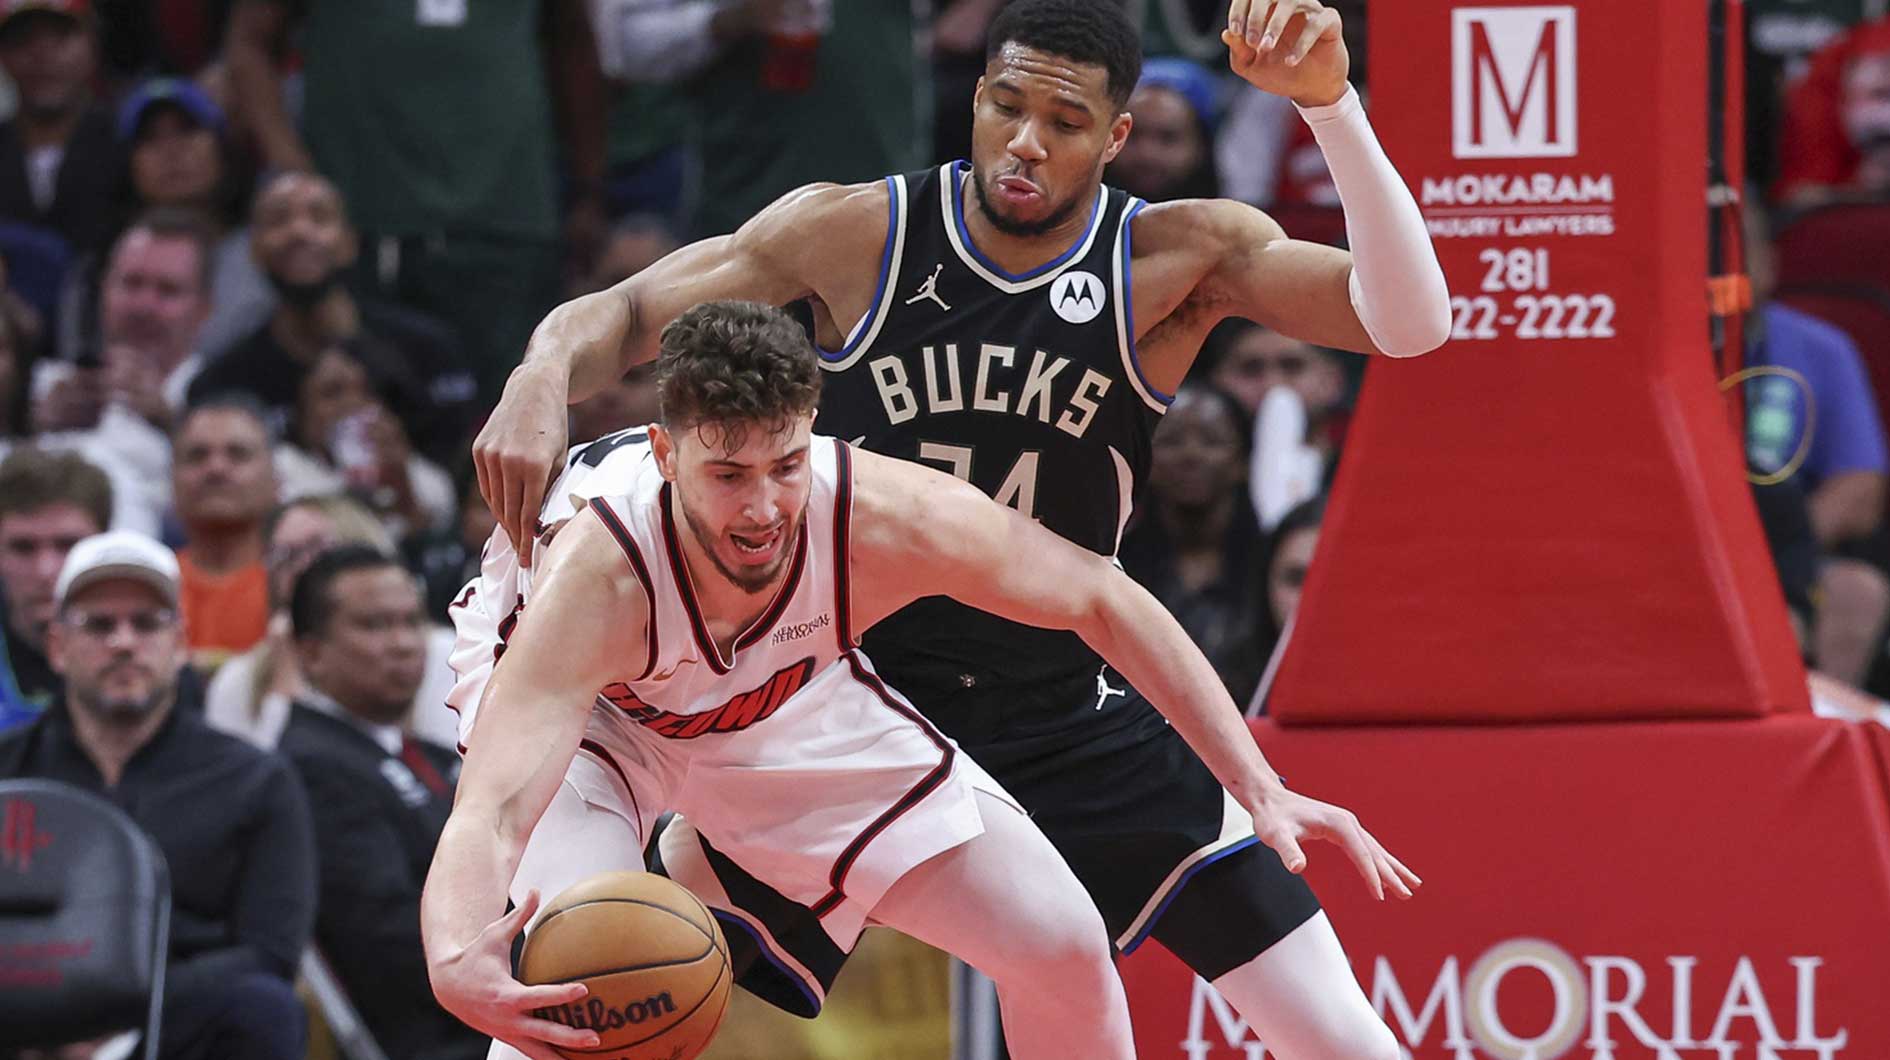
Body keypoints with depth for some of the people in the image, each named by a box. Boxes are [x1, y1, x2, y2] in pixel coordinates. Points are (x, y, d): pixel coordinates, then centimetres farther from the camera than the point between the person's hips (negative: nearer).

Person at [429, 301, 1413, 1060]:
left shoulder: (885, 516, -36)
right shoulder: (599, 578, -45)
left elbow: (1101, 601, -18)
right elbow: (488, 814, -54)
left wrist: (1257, 789, -20)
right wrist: (458, 966, -77)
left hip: (788, 703, 4)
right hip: (585, 713, -4)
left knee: (1062, 945, -2)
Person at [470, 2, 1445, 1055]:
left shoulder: (1178, 259, -10)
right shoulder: (858, 235, -9)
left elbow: (1407, 323, -22)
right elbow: (625, 314, -5)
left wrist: (1330, 104, -36)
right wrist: (542, 377, -29)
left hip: (1078, 720, 0)